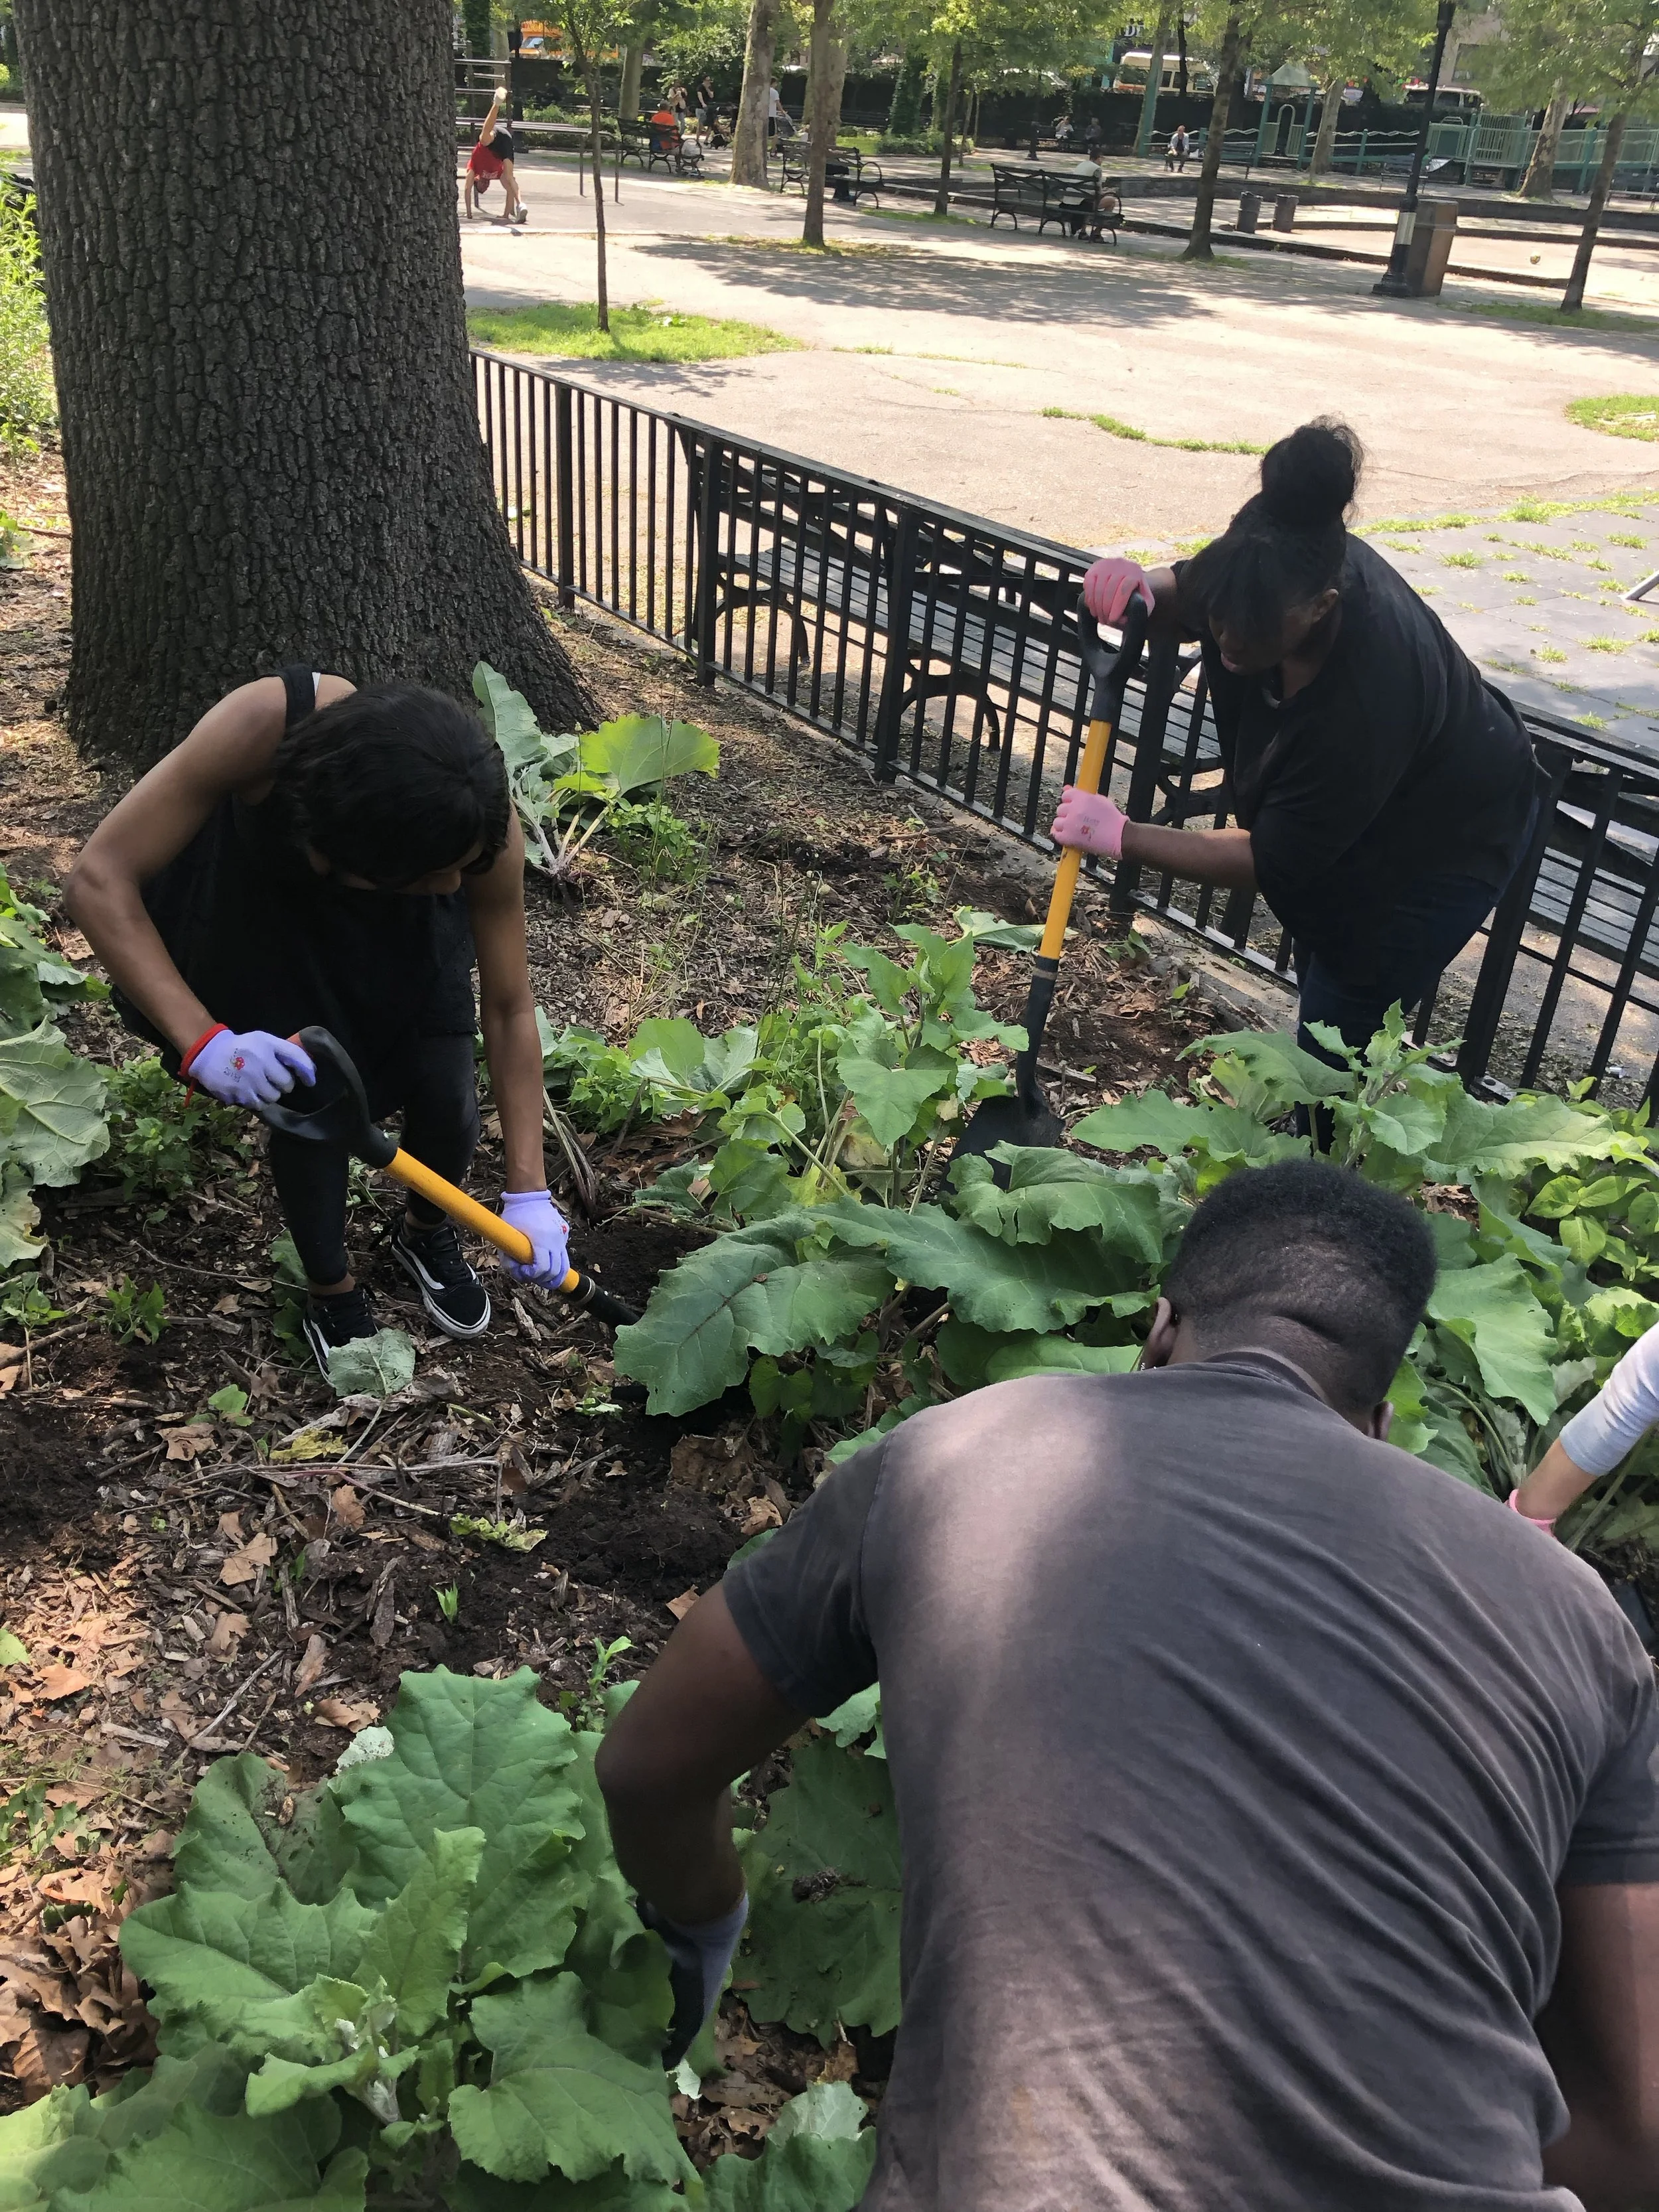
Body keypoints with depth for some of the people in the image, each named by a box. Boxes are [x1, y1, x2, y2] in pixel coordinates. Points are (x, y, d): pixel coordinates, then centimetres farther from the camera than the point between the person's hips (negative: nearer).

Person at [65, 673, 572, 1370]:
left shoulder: (480, 824, -37)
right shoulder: (264, 724, -45)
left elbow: (510, 1009, -25)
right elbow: (100, 877, -39)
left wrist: (528, 1192, -23)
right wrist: (203, 1038, -51)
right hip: (258, 904, -1)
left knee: (448, 1097, -8)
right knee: (307, 1101, -11)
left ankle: (425, 1232, 28)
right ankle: (330, 1292, 18)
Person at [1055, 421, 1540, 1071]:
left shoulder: (1367, 695, -44)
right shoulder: (1276, 569, -26)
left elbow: (1273, 863, -33)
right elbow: (1180, 594, -4)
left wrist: (1119, 836, -33)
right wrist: (1135, 587, -29)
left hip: (1443, 841, -7)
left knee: (1336, 1040, -3)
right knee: (1320, 990, 21)